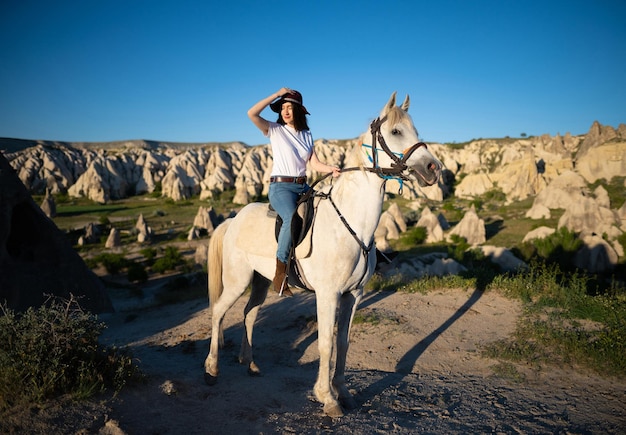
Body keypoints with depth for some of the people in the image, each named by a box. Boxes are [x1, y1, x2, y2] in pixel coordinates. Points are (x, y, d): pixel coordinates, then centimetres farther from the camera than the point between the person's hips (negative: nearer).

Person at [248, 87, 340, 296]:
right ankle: (280, 273, -25)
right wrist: (277, 94, -8)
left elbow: (314, 163, 6)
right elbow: (252, 113, -14)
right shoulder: (274, 130, 3)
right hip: (280, 186, -6)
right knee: (292, 219, -33)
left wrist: (331, 169, -14)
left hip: (303, 186, 6)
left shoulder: (307, 135, 15)